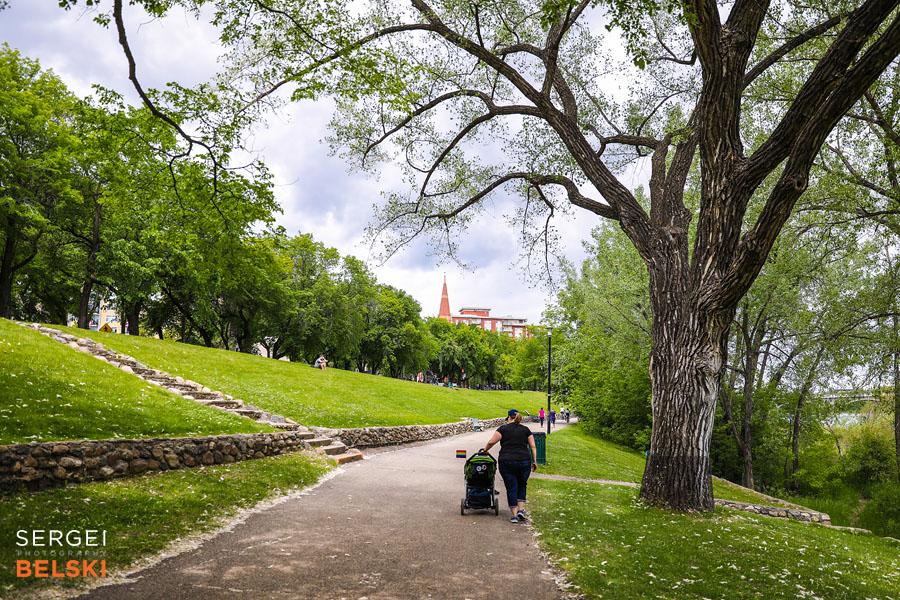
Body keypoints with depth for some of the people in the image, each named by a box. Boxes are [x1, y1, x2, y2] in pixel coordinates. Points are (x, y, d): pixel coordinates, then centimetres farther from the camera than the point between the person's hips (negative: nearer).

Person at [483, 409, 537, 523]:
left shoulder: (503, 428, 3)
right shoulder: (526, 430, 11)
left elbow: (491, 442, -5)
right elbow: (533, 447, 5)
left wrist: (485, 450, 12)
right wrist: (534, 461, 9)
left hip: (507, 462, -2)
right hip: (524, 462, 2)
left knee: (511, 488, 5)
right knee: (522, 486, 21)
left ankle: (514, 515, 5)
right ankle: (521, 510, 11)